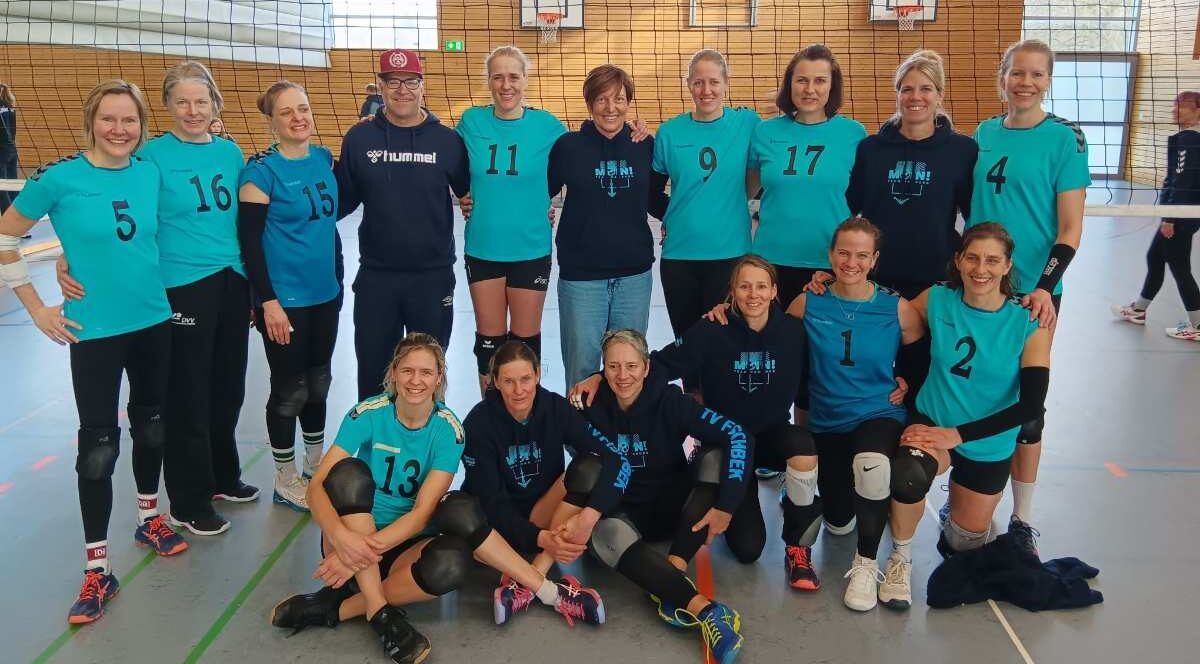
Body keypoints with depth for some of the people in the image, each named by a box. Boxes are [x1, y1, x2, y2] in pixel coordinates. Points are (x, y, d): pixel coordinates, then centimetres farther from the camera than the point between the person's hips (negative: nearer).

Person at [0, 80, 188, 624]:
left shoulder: (151, 172, 0)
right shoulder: (59, 178, -12)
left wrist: (154, 279, 9)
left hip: (155, 321, 4)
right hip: (94, 331, -4)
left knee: (151, 423, 17)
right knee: (98, 445, 0)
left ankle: (149, 518, 39)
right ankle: (97, 569, 11)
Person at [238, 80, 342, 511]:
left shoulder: (324, 158, 5)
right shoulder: (262, 170, -13)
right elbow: (249, 239, -14)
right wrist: (267, 300, -17)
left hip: (325, 296, 6)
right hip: (285, 300, -6)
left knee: (318, 381, 17)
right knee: (290, 389, 4)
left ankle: (316, 465, 35)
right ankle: (285, 481, 21)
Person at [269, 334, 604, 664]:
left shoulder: (448, 429, -9)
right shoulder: (368, 414, -10)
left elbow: (422, 511, -16)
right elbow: (317, 486, -17)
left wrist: (370, 549, -32)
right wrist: (341, 536, -37)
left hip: (407, 543, -1)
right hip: (349, 538, 1)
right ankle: (379, 612, -28)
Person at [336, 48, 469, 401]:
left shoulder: (447, 140, -3)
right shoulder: (359, 138, -1)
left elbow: (468, 191, 9)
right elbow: (342, 200, 2)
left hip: (433, 275, -1)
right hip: (376, 276, 1)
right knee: (373, 366, 12)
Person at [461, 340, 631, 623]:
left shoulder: (556, 408, -11)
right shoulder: (479, 423, -15)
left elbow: (617, 462, -22)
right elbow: (490, 500, -20)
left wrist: (589, 516, -38)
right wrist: (539, 538, -36)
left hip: (543, 516, 2)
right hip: (496, 519, -2)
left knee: (590, 468, -27)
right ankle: (550, 589, -33)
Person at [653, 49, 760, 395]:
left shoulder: (747, 123, -2)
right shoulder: (670, 131, 1)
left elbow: (754, 181, 7)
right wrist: (675, 219, 0)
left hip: (730, 252, -2)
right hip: (679, 253, 2)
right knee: (686, 338, 12)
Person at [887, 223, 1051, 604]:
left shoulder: (1029, 325, -14)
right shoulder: (936, 301, -10)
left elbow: (1031, 405, -16)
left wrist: (958, 434, -21)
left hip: (989, 447, 1)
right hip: (932, 422, -1)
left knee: (963, 544, 14)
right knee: (908, 477, -35)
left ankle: (960, 504, 50)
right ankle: (900, 559, -7)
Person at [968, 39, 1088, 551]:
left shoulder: (1064, 138, -6)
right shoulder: (984, 134, 7)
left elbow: (1071, 229, -8)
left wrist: (1044, 287, -19)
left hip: (1032, 291, -4)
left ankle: (1022, 519, 17)